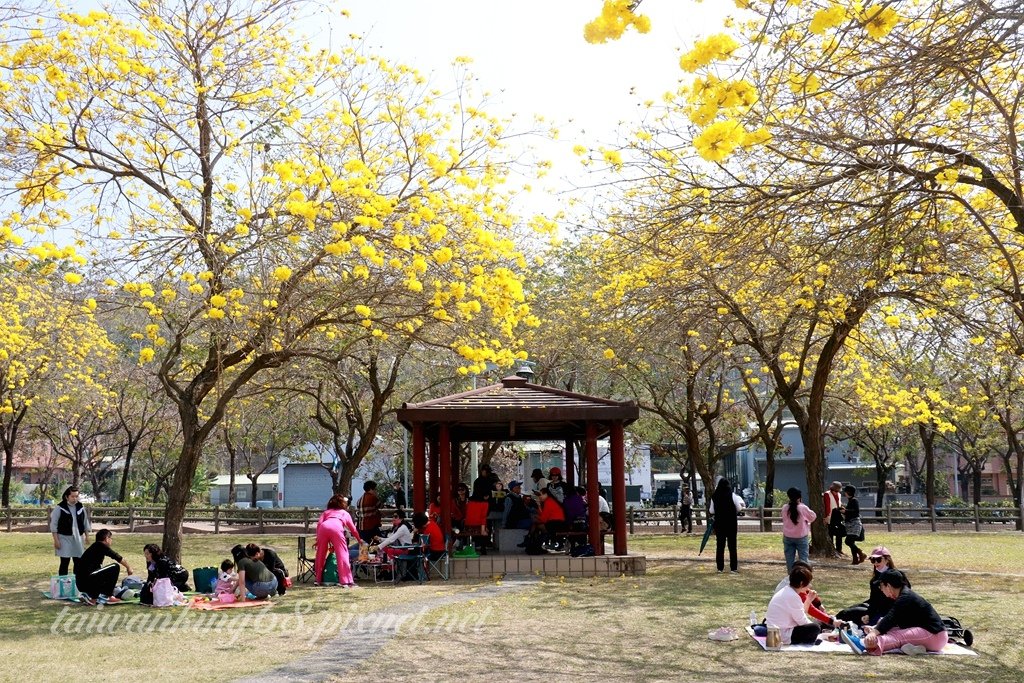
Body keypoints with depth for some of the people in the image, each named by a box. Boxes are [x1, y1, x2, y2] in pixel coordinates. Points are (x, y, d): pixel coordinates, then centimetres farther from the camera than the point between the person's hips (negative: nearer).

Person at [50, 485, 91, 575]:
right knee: (64, 562, -3)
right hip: (64, 538, -4)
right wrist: (56, 540, -10)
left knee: (78, 562, 7)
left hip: (78, 538, 4)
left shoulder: (81, 507, 6)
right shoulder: (59, 508, -8)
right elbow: (53, 525, -6)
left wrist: (87, 536, 10)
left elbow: (86, 523, 15)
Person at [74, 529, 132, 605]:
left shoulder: (94, 547, 24)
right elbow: (118, 558, -1)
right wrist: (128, 568, 16)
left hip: (80, 584, 9)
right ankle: (108, 597, 1)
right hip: (87, 581, -9)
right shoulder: (101, 545, -2)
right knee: (115, 567, -3)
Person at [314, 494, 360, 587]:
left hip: (324, 527, 2)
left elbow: (319, 523, 18)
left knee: (320, 554, 14)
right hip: (336, 528, -2)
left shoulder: (326, 512, 37)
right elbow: (353, 529, 41)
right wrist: (359, 539, 57)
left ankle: (317, 579, 22)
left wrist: (318, 539, 20)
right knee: (342, 553, -1)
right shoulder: (345, 513, 36)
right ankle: (346, 580, -7)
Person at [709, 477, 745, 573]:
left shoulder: (715, 496, -4)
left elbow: (711, 511, 1)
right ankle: (733, 567, 7)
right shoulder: (732, 495, -10)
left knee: (720, 545, 8)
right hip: (731, 523, -1)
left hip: (719, 523, 2)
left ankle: (720, 567, 8)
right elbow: (739, 509, -6)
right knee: (732, 545, 7)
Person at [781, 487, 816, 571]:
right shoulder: (803, 508, -13)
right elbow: (813, 517, 3)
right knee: (803, 558, 4)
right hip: (801, 537, -2)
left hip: (788, 537, 2)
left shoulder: (785, 508, -6)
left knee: (789, 559, 8)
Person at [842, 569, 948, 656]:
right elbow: (891, 618, 16)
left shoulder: (905, 598, -17)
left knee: (898, 635, -29)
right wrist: (875, 628, 2)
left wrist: (874, 632, -41)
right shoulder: (904, 595, 14)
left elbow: (891, 618, -30)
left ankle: (864, 645, -52)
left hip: (934, 635, -10)